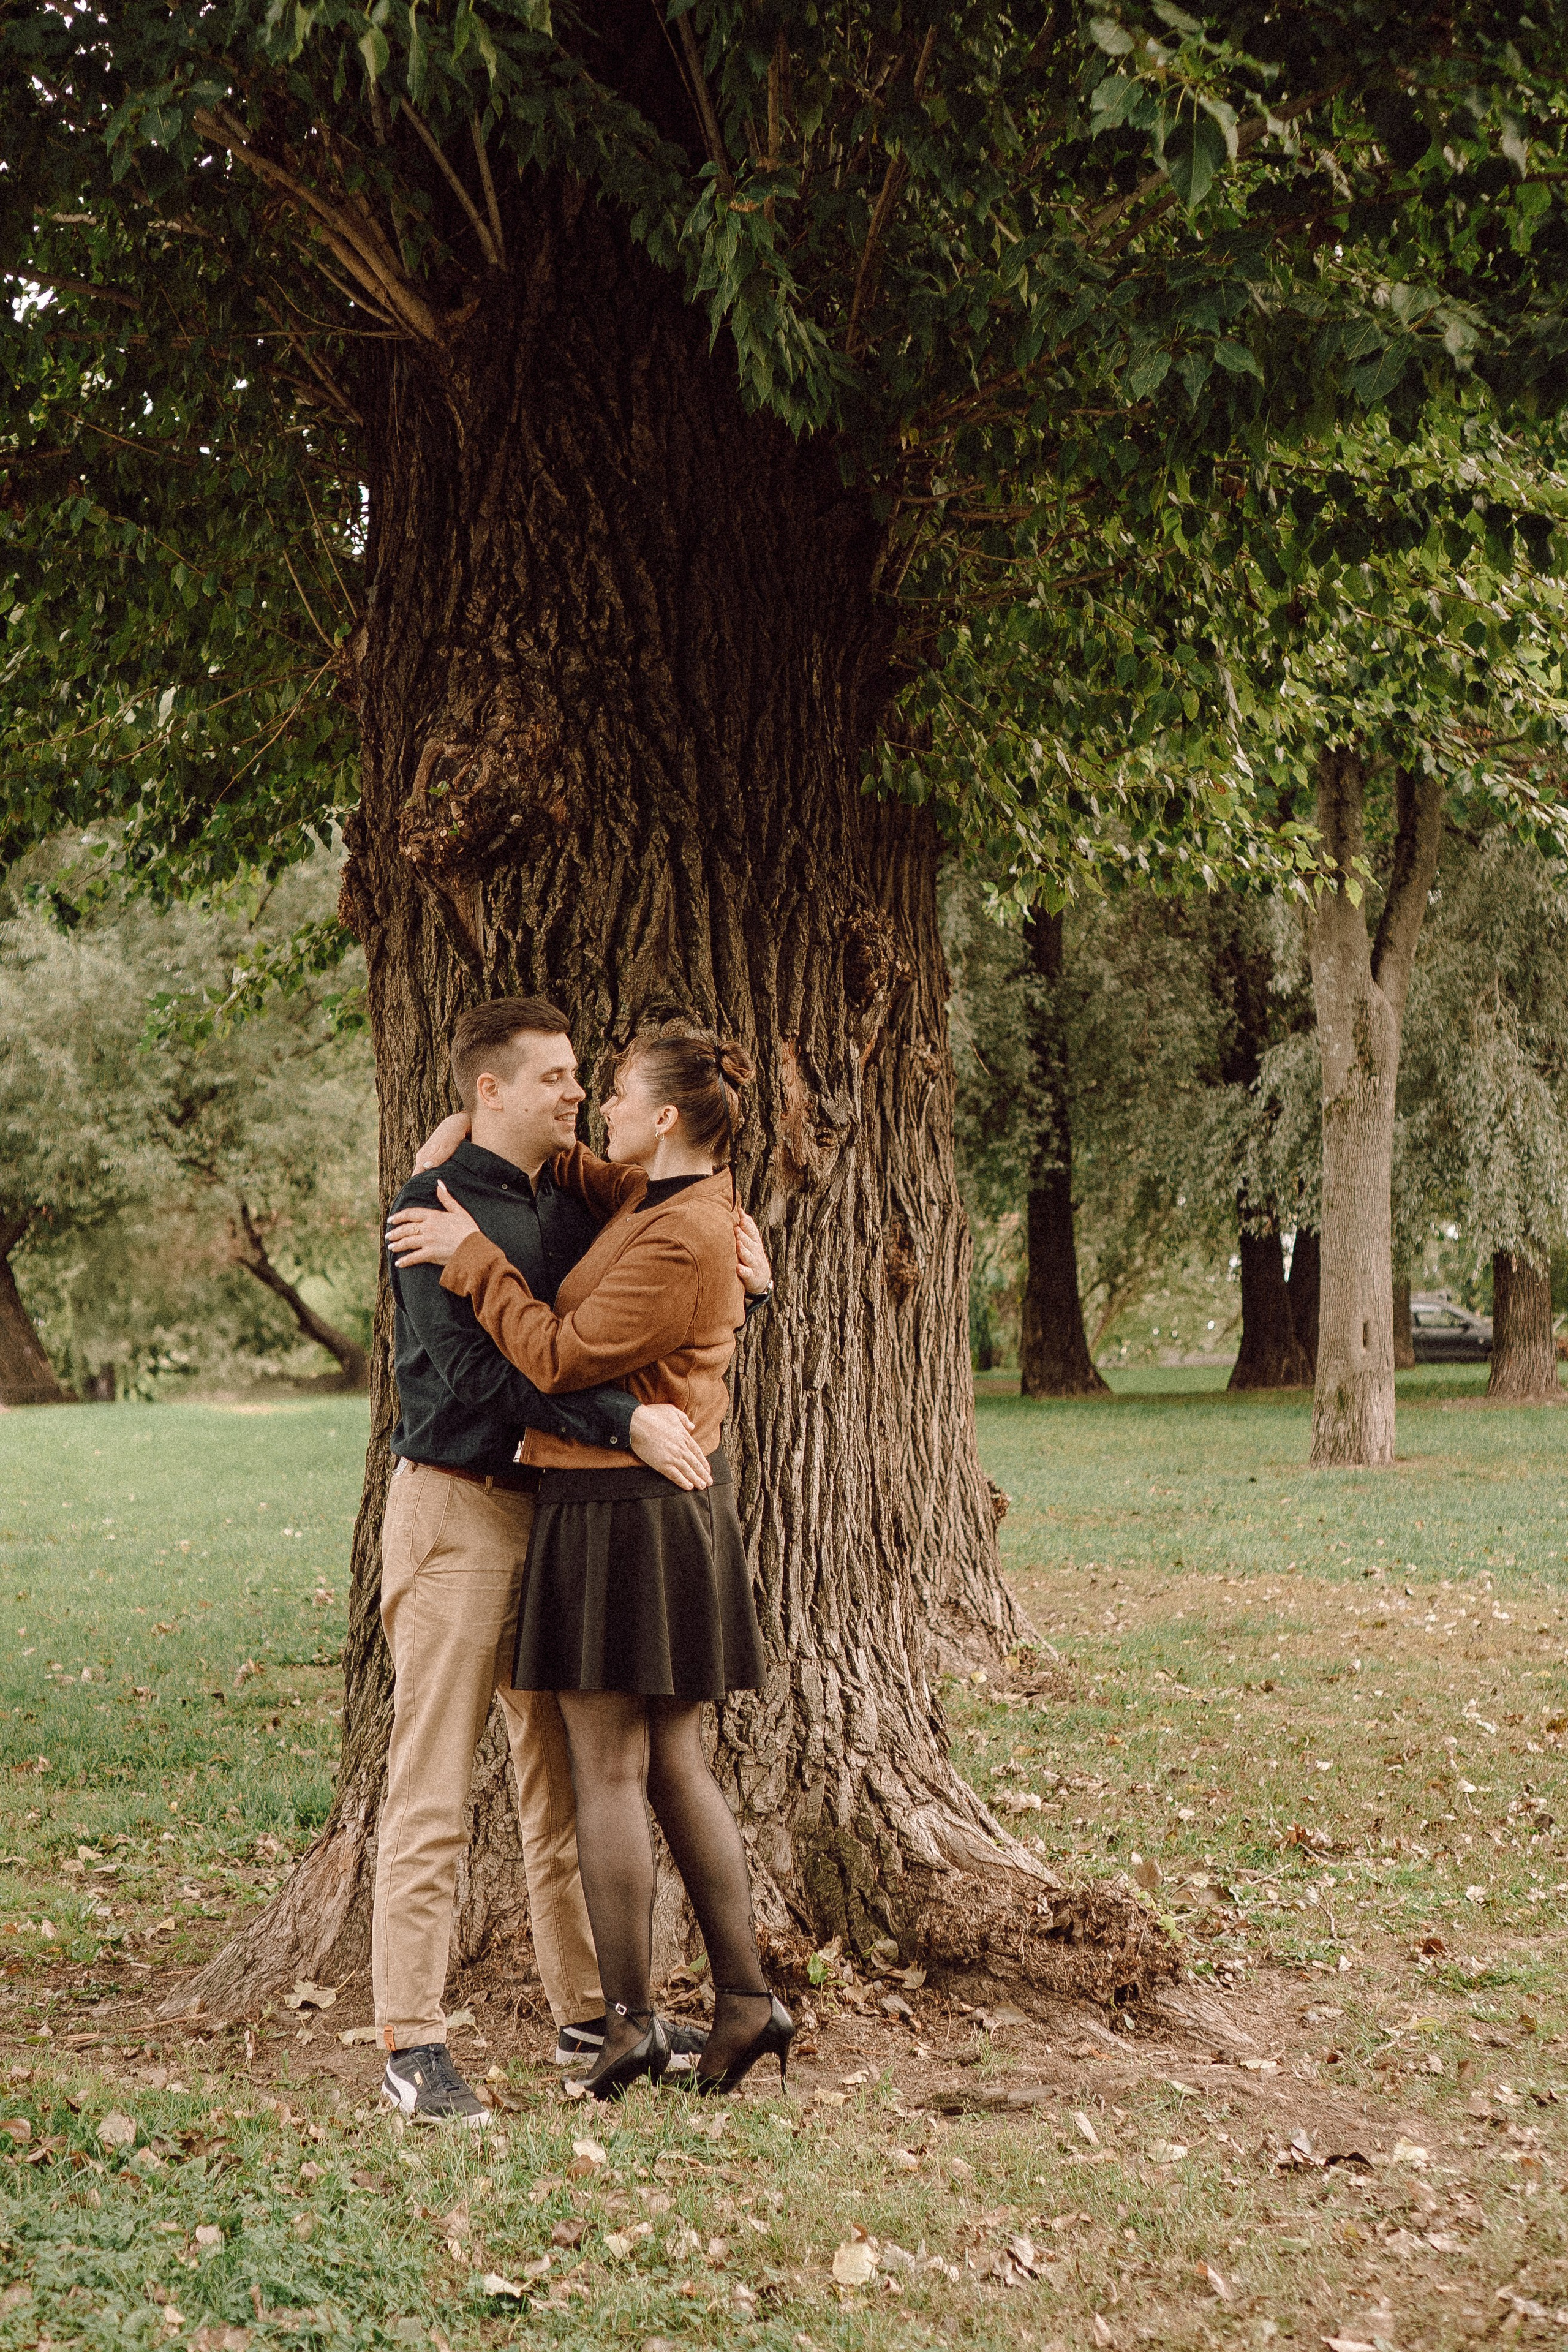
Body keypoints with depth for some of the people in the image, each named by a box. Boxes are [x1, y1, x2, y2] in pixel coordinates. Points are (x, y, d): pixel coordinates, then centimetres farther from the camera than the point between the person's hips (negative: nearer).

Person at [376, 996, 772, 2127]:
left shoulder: (577, 1206, 13)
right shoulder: (435, 1207, -9)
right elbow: (473, 1366, -19)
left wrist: (739, 1259, 6)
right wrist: (625, 1420, -24)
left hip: (557, 1507, 7)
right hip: (456, 1508, -7)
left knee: (564, 1778, 12)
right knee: (434, 1790, -7)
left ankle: (586, 2013, 20)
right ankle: (412, 2042, -3)